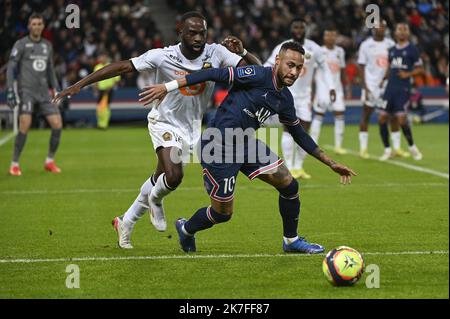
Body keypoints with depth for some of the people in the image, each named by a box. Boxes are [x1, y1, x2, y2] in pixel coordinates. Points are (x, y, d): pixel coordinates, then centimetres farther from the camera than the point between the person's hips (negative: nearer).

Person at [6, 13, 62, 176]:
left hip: (44, 92, 5)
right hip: (26, 91, -5)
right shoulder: (21, 44, -2)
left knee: (57, 124, -5)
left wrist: (55, 88, 15)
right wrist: (10, 90, -12)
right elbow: (11, 68, -4)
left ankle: (50, 161, 12)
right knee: (25, 125, -19)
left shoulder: (47, 45, 14)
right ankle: (14, 164, -7)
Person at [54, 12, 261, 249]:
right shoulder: (163, 57, -21)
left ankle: (126, 222, 33)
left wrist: (241, 53, -31)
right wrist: (80, 84, -21)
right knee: (173, 176, -26)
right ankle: (155, 200, 10)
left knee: (160, 180, 13)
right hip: (164, 123, -4)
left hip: (190, 129, 4)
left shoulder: (216, 54, -12)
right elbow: (122, 67, -18)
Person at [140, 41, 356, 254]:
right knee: (223, 213, -1)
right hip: (218, 146, -8)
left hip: (245, 143, 8)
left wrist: (331, 164, 20)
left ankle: (291, 241, 19)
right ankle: (186, 229, 30)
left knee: (289, 185, -1)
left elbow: (299, 135, 19)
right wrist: (169, 87, -28)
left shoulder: (284, 99, 7)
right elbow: (215, 75, -22)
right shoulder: (258, 76, -18)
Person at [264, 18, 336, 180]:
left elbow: (324, 67, 12)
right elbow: (268, 67, -5)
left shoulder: (313, 48, 0)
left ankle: (299, 167, 14)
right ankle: (289, 168, -8)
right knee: (289, 129, -11)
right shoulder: (282, 48, -8)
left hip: (305, 95, 3)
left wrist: (331, 87, 6)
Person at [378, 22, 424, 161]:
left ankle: (412, 147, 7)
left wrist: (408, 74, -16)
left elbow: (420, 70, 0)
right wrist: (383, 79, 8)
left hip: (403, 88, -5)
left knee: (402, 119, -13)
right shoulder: (392, 50, 14)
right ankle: (387, 150, 11)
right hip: (390, 87, 6)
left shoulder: (412, 49, -1)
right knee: (382, 118, -1)